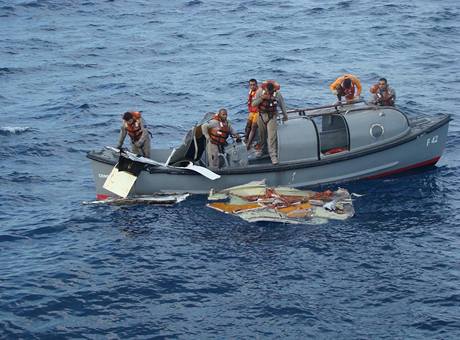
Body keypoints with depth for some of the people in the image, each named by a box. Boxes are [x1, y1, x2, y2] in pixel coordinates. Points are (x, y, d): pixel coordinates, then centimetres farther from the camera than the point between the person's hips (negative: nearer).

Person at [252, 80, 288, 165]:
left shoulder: (277, 93, -11)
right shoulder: (260, 91, -10)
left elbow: (282, 104, 6)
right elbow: (253, 104, -10)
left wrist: (285, 115, 16)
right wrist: (262, 98, -24)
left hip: (272, 116, -2)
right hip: (261, 115, 2)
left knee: (272, 136, -14)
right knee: (262, 135, 16)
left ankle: (273, 156, -16)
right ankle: (262, 149, 40)